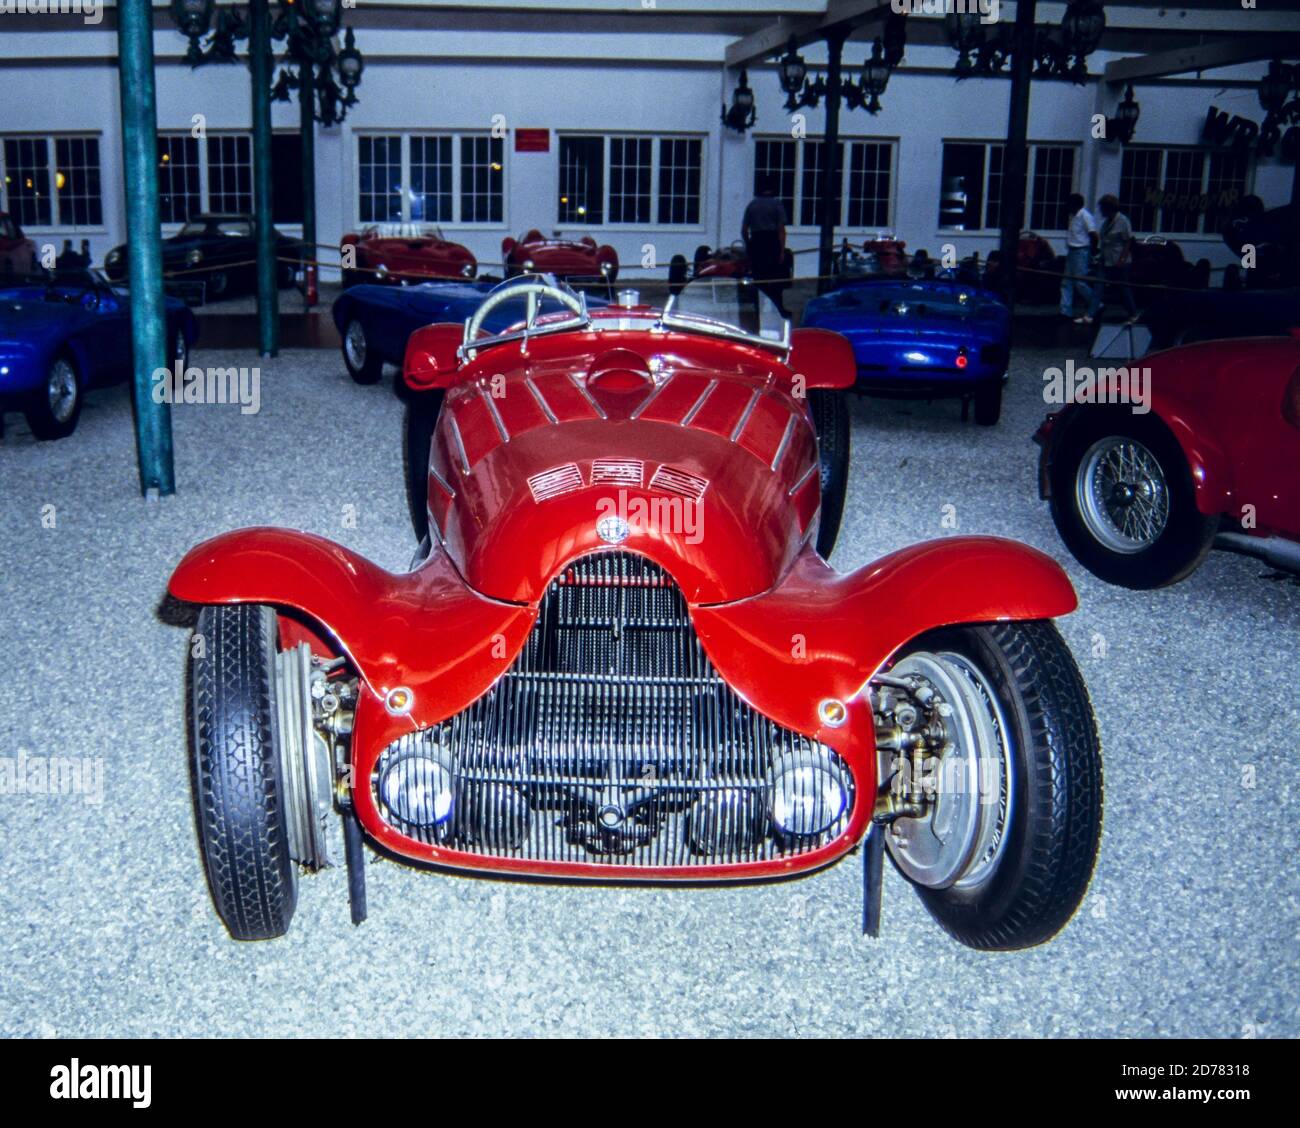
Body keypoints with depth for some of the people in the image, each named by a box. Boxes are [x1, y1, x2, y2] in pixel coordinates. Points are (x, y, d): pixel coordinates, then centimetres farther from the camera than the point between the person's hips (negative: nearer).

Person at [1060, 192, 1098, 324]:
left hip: (1081, 252, -9)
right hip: (1072, 252, 9)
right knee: (1066, 282, 6)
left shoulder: (1085, 216, -14)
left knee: (1080, 282, -8)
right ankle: (1066, 311, 7)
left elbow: (1094, 236, -16)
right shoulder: (1073, 216, 12)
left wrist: (1091, 251, -8)